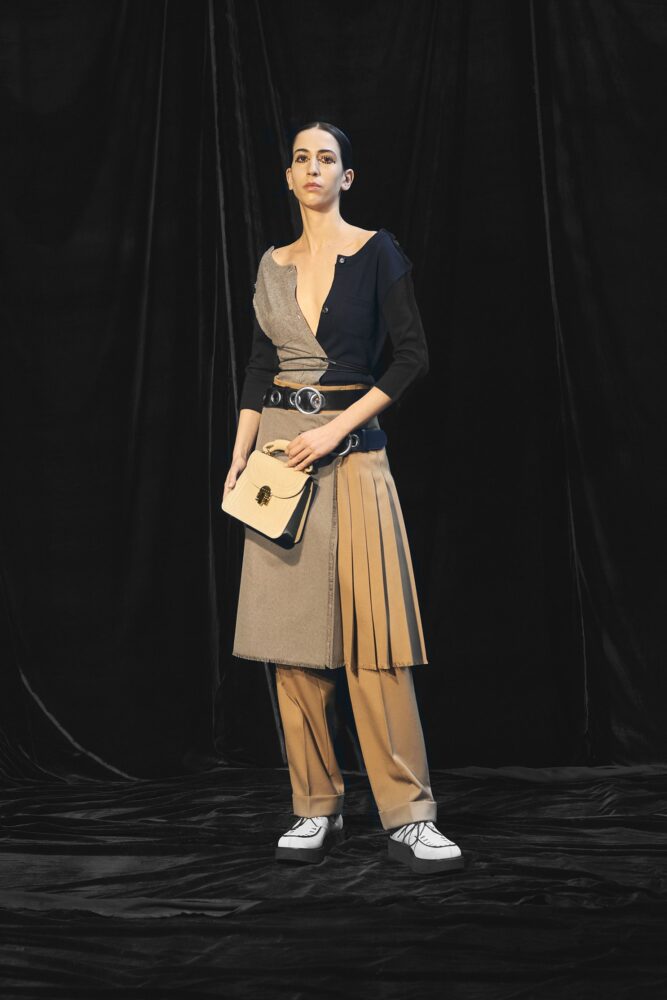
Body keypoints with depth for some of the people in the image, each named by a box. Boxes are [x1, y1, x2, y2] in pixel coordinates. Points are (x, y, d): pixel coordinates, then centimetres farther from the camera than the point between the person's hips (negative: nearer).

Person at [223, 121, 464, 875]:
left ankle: (408, 817, -7)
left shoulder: (377, 253, -1)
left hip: (350, 451, -4)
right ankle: (315, 809, 9)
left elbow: (413, 355, -7)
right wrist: (238, 460, 5)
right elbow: (259, 369, 15)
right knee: (291, 634, 2)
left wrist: (334, 429, -13)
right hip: (280, 449, 4)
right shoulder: (274, 266, 13)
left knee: (371, 634, -10)